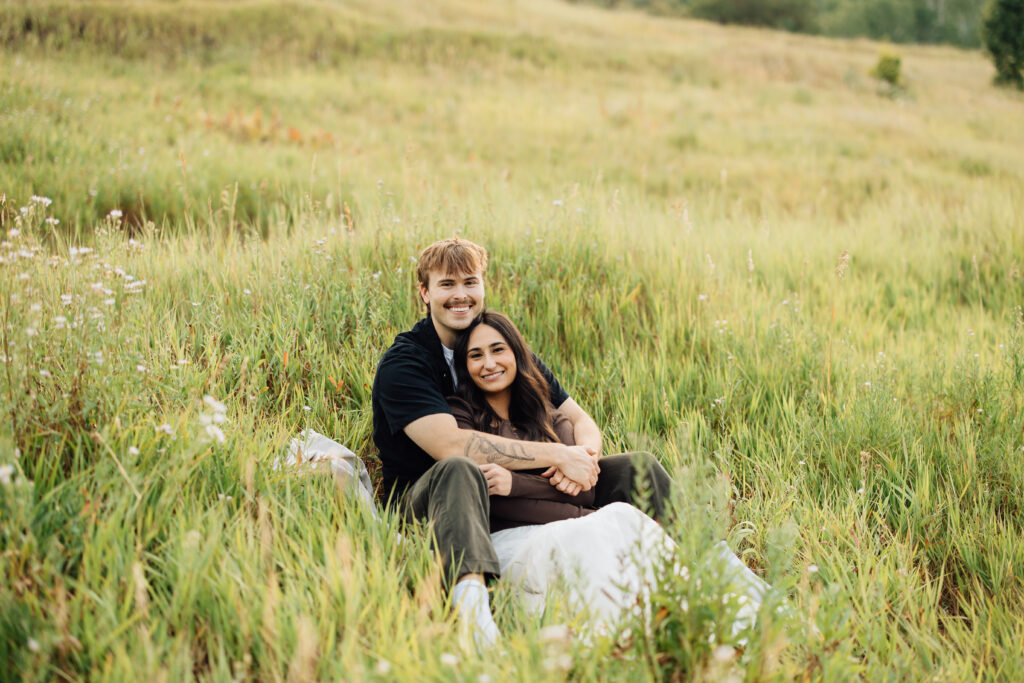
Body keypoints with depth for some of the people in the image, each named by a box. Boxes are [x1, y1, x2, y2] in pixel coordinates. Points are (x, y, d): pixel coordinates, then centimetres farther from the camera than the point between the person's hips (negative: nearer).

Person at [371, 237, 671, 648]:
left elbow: (579, 419, 8)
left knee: (635, 470, -6)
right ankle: (470, 602, -65)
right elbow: (450, 445, -24)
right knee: (460, 471, -42)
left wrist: (582, 456, -18)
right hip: (425, 503, -6)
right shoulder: (403, 364, -9)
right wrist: (557, 455, -24)